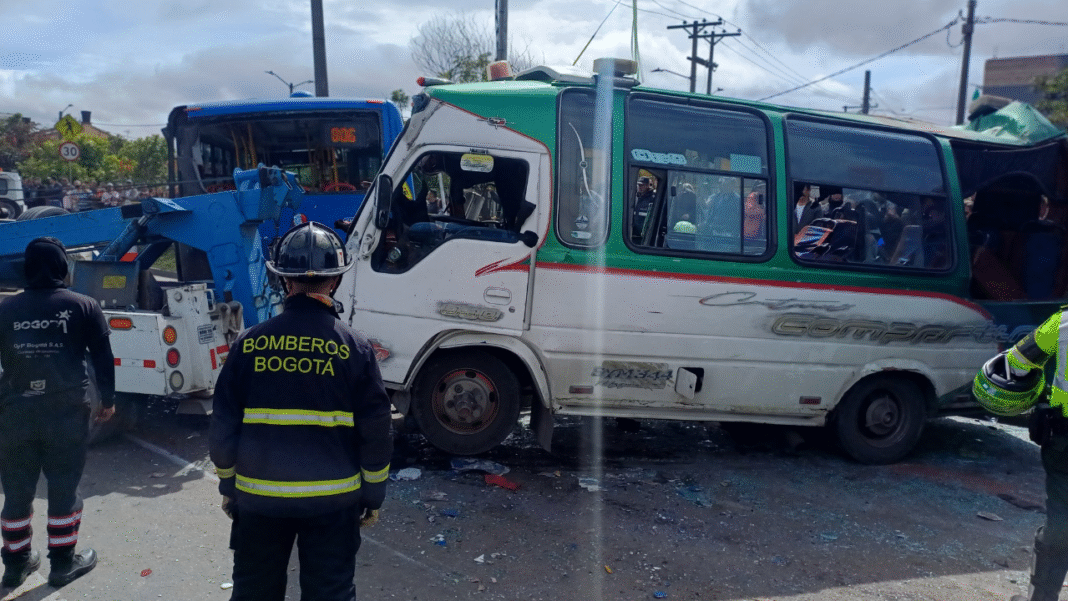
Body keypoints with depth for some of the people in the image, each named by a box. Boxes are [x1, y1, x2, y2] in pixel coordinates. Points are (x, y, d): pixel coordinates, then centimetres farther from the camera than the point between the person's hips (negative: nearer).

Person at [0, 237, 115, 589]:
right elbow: (103, 357, 0)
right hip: (67, 410, -2)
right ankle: (63, 562, 14)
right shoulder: (82, 306, -2)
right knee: (63, 488, 6)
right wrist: (108, 399, 9)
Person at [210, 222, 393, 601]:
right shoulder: (355, 348, -11)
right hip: (334, 498, -1)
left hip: (258, 496, 2)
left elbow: (224, 427, -1)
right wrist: (374, 496, 5)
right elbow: (374, 434, -7)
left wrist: (228, 486, 14)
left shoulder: (249, 343, -7)